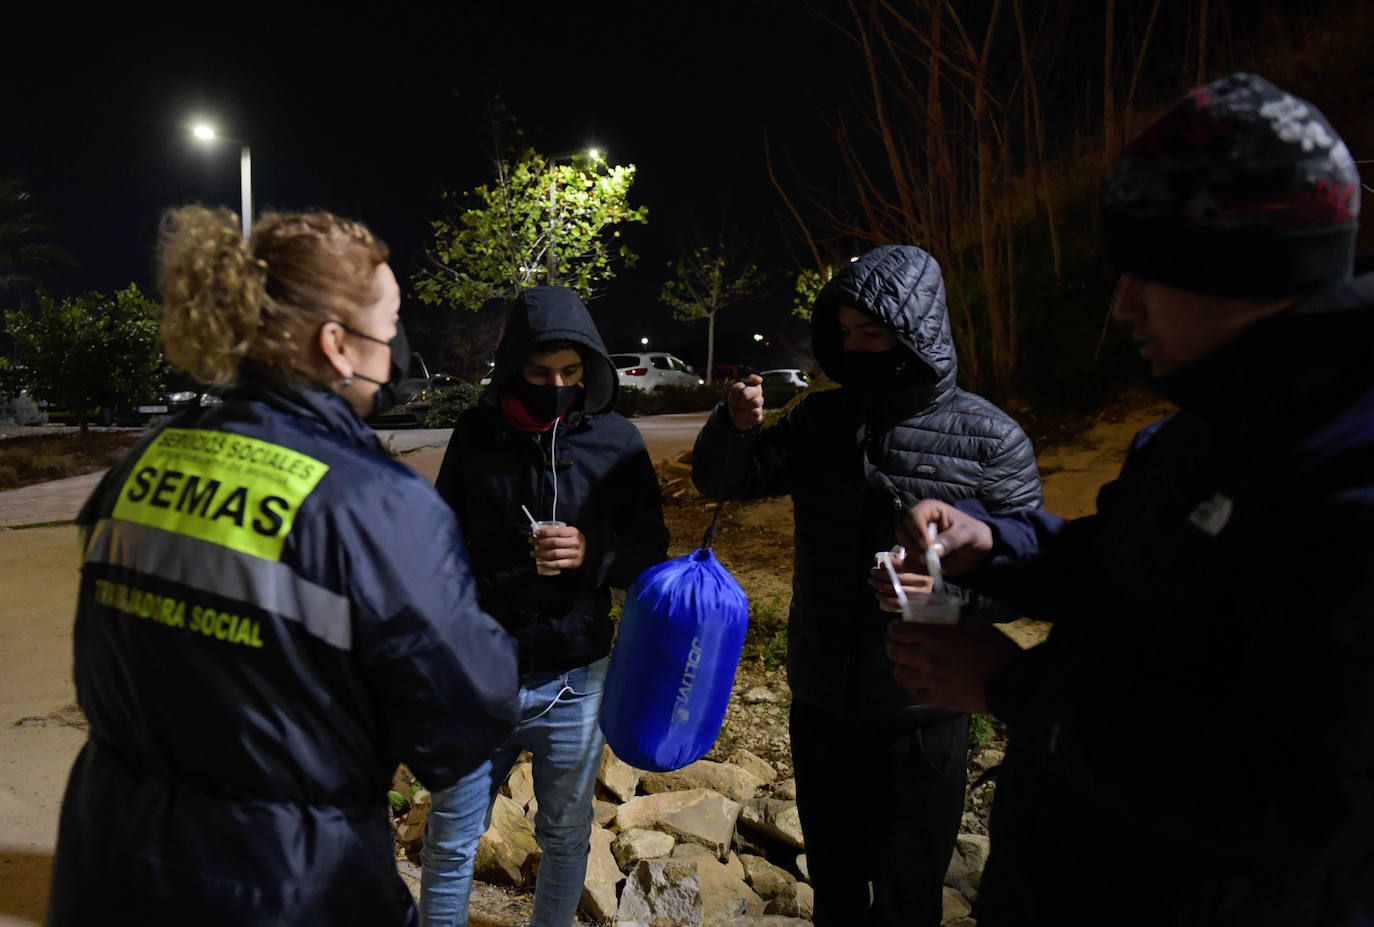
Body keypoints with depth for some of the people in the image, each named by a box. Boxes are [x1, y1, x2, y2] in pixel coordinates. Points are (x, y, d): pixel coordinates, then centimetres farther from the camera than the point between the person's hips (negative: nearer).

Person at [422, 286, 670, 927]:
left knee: (566, 834, 18)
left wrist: (592, 554, -21)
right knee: (451, 837, 12)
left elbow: (651, 548, 1)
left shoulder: (616, 441, -5)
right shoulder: (476, 434, -2)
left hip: (573, 680, 0)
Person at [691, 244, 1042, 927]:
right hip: (820, 698, 4)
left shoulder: (990, 439, -12)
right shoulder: (820, 419, 0)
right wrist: (735, 425, -16)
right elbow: (720, 481, 5)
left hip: (921, 710, -3)